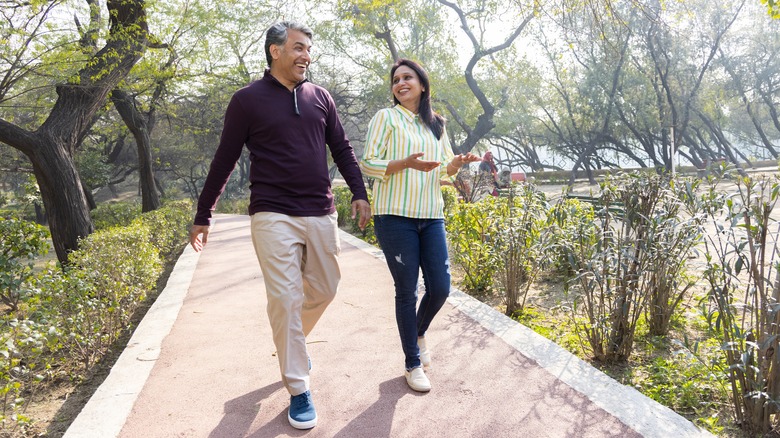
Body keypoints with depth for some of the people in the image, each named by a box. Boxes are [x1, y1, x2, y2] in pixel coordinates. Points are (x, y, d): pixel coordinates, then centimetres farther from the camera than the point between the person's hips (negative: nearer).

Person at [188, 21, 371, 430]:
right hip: (273, 216, -4)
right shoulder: (248, 99, -1)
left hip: (320, 214, 5)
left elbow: (342, 149, 15)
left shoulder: (320, 97, 10)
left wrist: (359, 193, 5)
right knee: (285, 299, -6)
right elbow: (224, 161, 2)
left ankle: (292, 342, 42)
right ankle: (298, 390, 8)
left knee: (324, 289, 13)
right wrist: (202, 216, 4)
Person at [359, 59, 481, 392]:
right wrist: (406, 162, -21)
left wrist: (456, 163, -4)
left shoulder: (435, 124, 16)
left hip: (431, 216, 5)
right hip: (395, 216, -5)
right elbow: (367, 163, -6)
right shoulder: (386, 118, 0)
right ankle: (413, 364, 19)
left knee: (440, 288, 3)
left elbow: (444, 170, 19)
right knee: (407, 291, 1)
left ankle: (419, 331, 36)